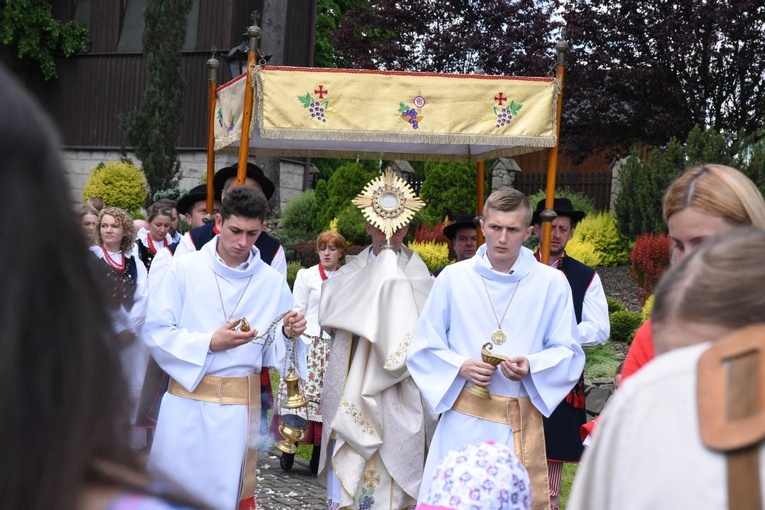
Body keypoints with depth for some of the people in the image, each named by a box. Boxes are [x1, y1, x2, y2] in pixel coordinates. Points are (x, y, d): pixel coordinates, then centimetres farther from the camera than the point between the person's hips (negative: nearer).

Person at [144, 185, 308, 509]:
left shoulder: (272, 282, 3)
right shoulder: (185, 269, -3)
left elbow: (272, 352, 7)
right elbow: (156, 333, -5)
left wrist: (288, 335, -14)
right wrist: (209, 343, -16)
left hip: (241, 406, 1)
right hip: (188, 401, -1)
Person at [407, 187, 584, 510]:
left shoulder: (551, 283, 2)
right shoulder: (453, 278, 3)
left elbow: (568, 353, 5)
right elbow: (423, 349, 7)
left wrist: (532, 366, -14)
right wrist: (461, 367, -12)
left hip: (522, 422, 0)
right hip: (463, 420, 0)